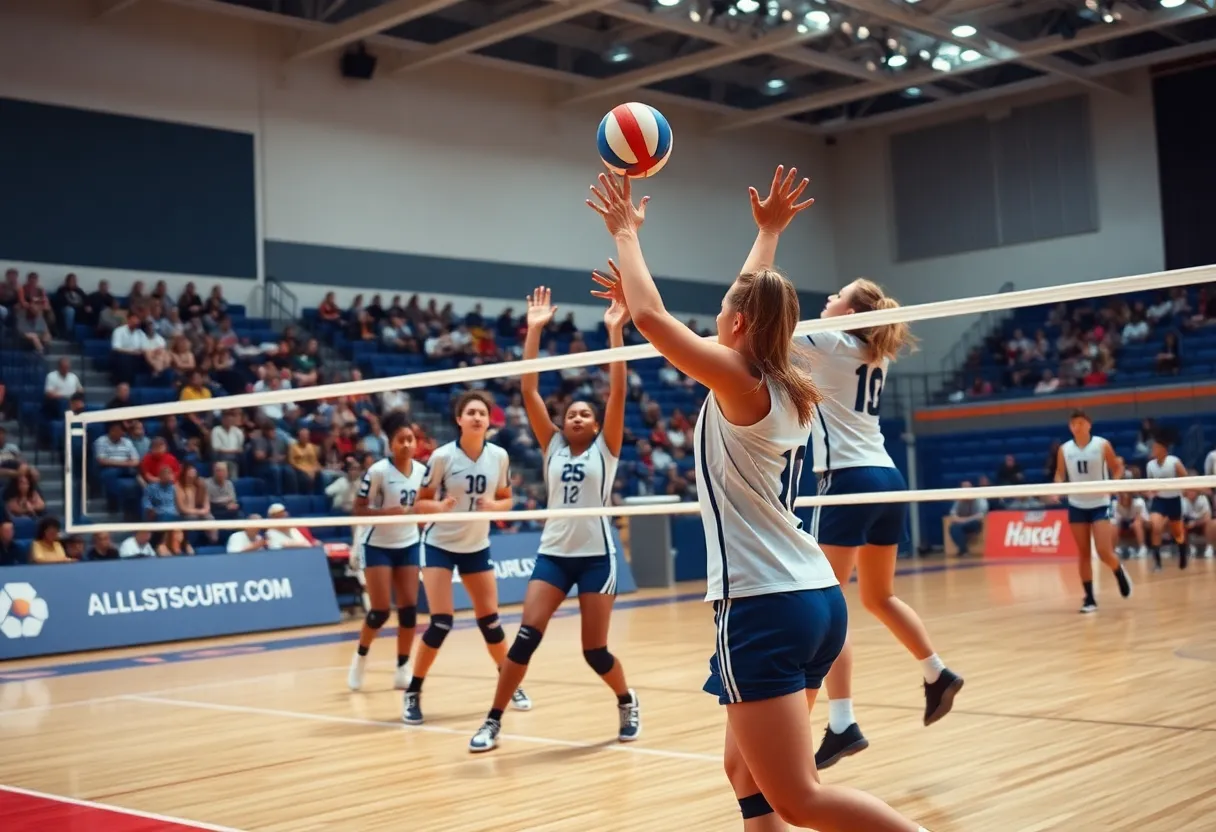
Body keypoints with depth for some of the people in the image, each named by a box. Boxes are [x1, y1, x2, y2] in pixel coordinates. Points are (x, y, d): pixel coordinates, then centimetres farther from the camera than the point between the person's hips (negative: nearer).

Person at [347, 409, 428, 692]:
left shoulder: (422, 471, -2)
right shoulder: (378, 471, -18)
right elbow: (358, 510, -15)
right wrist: (387, 512, -29)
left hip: (408, 544, 5)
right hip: (377, 545, -4)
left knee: (409, 608, -2)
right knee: (380, 610, -6)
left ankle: (403, 669, 10)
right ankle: (360, 656, 21)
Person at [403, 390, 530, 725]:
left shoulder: (499, 456, -7)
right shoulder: (442, 456, -16)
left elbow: (506, 499, 6)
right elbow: (420, 503, -10)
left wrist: (494, 505, -17)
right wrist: (440, 505, -30)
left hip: (477, 546, 3)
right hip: (439, 544, -3)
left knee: (490, 620, 6)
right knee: (441, 622, -12)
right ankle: (413, 693, 3)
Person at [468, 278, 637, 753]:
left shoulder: (605, 448, 4)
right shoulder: (552, 447, 10)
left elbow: (617, 391, -8)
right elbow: (529, 392, 3)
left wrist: (615, 330, -15)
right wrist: (534, 330, -1)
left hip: (596, 554, -2)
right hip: (553, 552, 2)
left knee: (594, 650, 1)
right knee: (526, 636, -11)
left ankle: (627, 703, 30)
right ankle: (493, 722, -2)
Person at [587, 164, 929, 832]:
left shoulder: (738, 381, -10)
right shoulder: (792, 388, 10)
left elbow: (649, 314, -12)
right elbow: (759, 301, 26)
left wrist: (625, 233, 1)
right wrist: (769, 232, 37)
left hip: (764, 606, -9)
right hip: (817, 595, 9)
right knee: (745, 769, 19)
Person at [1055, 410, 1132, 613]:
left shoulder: (1102, 445, -6)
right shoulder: (1064, 449, 2)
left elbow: (1117, 468, 0)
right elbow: (1060, 474, 11)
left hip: (1100, 504, -3)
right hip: (1076, 506, 3)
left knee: (1104, 553, -11)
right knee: (1083, 553, 3)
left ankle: (1120, 573, 23)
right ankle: (1089, 598, 9)